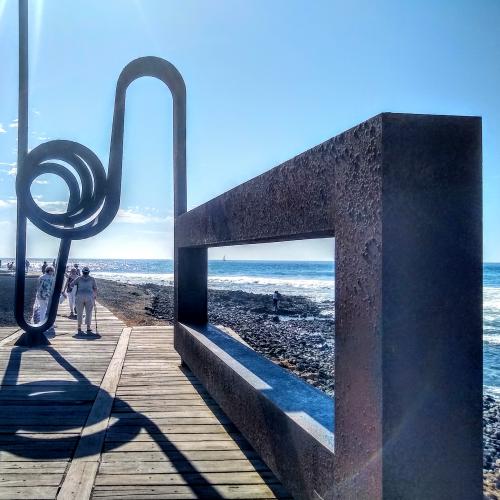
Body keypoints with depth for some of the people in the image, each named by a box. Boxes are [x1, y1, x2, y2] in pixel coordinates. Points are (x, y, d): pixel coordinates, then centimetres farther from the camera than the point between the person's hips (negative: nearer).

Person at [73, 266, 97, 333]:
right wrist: (95, 295, 22)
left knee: (79, 313, 10)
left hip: (79, 297, 1)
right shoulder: (92, 279, 6)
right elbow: (95, 288, 6)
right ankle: (88, 328, 3)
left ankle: (79, 328, 10)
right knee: (88, 313, 5)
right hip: (89, 297, -1)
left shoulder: (79, 278, 6)